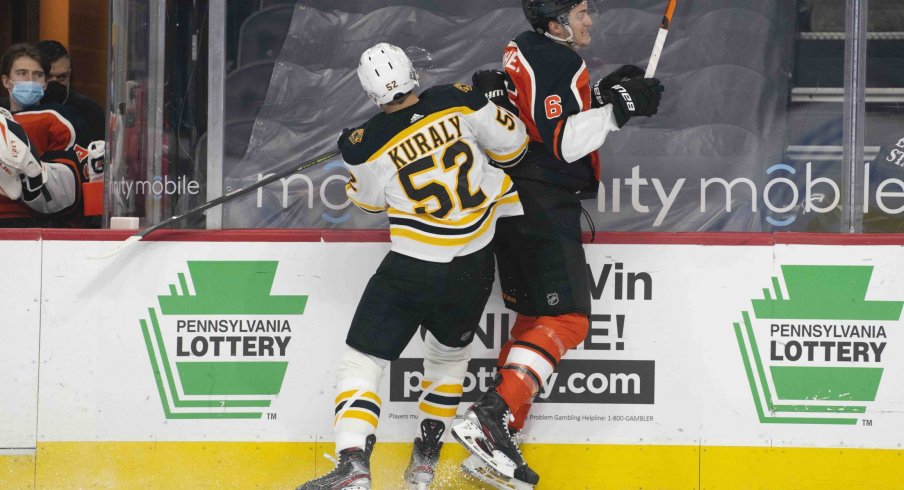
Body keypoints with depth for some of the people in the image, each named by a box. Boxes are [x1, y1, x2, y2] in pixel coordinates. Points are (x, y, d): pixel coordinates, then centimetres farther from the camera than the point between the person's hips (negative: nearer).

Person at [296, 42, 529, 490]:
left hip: (412, 272, -4)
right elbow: (511, 143, 3)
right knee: (448, 355, 28)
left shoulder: (366, 146, -10)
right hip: (472, 269, 4)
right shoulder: (458, 102, -8)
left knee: (361, 361, 4)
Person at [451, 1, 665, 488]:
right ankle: (493, 415, -26)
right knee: (565, 319, -14)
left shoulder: (525, 51, 16)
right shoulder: (556, 62, -14)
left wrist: (602, 93, 16)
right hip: (542, 208, -11)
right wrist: (619, 107, -18)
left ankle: (493, 447, 9)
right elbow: (562, 143, -21)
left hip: (517, 204, 11)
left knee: (535, 316, 13)